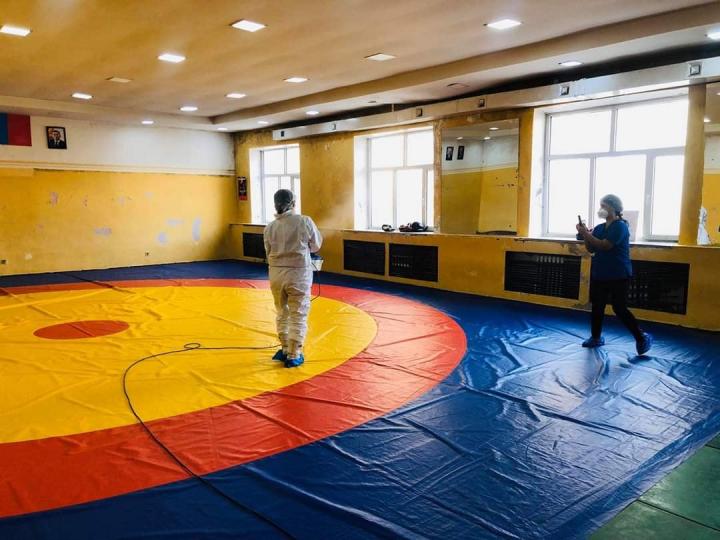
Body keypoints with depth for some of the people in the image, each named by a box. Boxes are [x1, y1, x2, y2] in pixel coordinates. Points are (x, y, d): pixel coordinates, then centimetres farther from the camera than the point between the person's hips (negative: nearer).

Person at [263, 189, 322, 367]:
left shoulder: (269, 228, -3)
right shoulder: (304, 221, -10)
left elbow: (269, 254, 1)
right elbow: (316, 245, 2)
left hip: (276, 273, 3)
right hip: (298, 273, -3)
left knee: (282, 314, 20)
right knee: (298, 316, 7)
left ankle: (285, 349, 31)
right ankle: (293, 356, 12)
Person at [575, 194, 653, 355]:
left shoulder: (620, 226, -13)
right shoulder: (599, 227, 9)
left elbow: (604, 246, -24)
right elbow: (591, 249, 8)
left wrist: (586, 234, -21)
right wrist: (585, 235, -6)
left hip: (618, 276, -7)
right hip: (599, 274, 7)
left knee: (620, 309, -8)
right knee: (597, 307, 10)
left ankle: (642, 338, 6)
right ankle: (596, 337, 23)